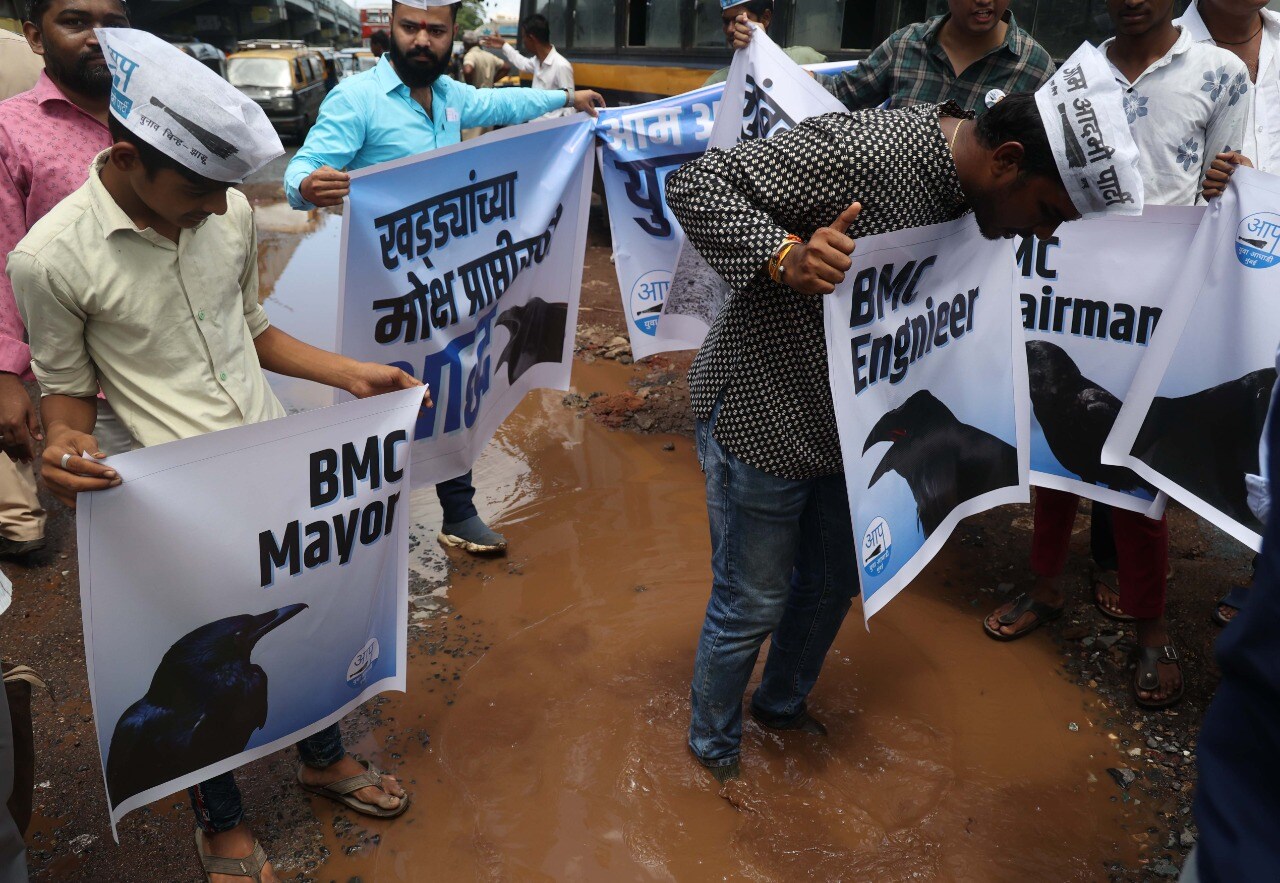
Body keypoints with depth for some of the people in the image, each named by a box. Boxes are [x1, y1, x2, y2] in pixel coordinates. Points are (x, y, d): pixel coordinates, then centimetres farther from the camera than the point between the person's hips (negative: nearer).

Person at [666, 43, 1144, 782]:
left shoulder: (963, 192, -2)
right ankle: (713, 747, 35)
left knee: (833, 583, 23)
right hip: (762, 418, -8)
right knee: (751, 606, 8)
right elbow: (695, 185, -26)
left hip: (847, 424, 8)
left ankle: (784, 704, 50)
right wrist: (786, 256, -40)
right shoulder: (861, 150, -29)